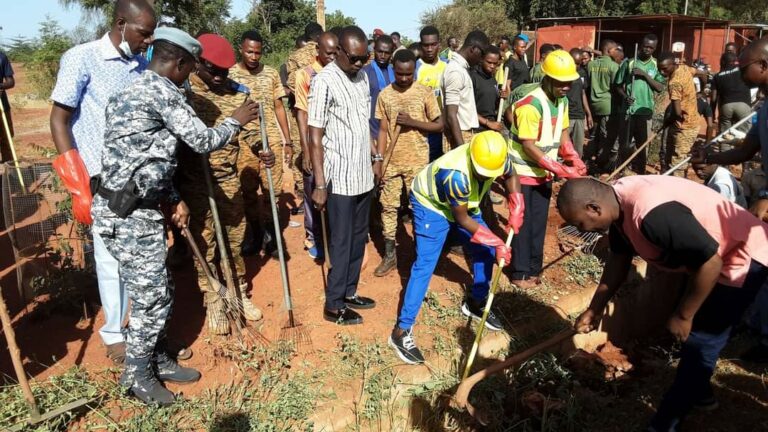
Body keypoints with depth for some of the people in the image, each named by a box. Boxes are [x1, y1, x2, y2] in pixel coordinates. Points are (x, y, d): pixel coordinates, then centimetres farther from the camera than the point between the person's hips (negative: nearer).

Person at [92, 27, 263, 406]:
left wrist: (174, 199, 14)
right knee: (151, 298, 3)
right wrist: (236, 121, 7)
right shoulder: (161, 90, -14)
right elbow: (203, 141, -11)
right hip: (127, 216, -10)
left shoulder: (136, 89, 17)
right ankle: (136, 375, 21)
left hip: (139, 209, 10)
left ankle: (157, 360, 33)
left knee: (158, 293, 17)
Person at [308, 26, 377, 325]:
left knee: (359, 238, 15)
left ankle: (349, 292, 30)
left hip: (363, 175, 7)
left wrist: (376, 157, 16)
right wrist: (319, 184, -17)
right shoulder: (325, 81, -14)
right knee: (341, 242, 2)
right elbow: (315, 137, -15)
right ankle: (333, 305, 16)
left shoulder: (362, 77, 8)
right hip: (340, 178, -7)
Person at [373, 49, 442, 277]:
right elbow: (383, 130, 5)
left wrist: (412, 122, -15)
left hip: (417, 161, -2)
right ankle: (389, 255, 17)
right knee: (388, 206, 6)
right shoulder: (385, 95, 3)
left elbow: (439, 125, -2)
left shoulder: (425, 92, -3)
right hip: (391, 161, 2)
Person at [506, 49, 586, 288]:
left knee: (539, 222, 11)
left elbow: (563, 135, 10)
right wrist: (560, 169, -25)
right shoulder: (531, 104, -23)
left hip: (544, 172, 7)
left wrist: (576, 162, -5)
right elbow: (528, 146, -24)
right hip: (523, 171, -7)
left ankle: (534, 268, 23)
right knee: (523, 222, 0)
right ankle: (520, 273, 12)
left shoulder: (562, 101, 2)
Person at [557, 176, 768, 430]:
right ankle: (698, 392, 43)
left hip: (742, 257, -9)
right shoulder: (619, 201, -8)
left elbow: (711, 262, -33)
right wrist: (595, 309, 9)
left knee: (700, 341, -3)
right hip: (710, 255, 9)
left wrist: (683, 316, -20)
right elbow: (619, 258, 5)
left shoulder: (652, 213, -39)